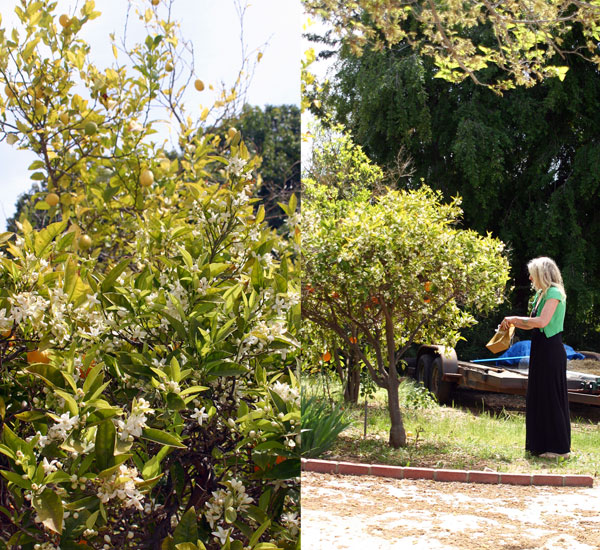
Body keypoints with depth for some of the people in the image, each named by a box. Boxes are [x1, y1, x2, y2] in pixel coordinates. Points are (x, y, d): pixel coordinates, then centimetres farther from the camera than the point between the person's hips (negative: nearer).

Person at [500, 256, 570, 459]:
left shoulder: (554, 293, -14)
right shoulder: (541, 294, 16)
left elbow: (542, 321, -26)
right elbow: (533, 324, 19)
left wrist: (515, 319, -16)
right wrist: (512, 322, 6)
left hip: (551, 351, -10)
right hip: (541, 350, 10)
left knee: (552, 397, -4)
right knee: (539, 397, 13)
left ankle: (559, 447, 4)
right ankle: (542, 444, 21)